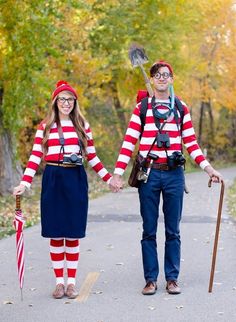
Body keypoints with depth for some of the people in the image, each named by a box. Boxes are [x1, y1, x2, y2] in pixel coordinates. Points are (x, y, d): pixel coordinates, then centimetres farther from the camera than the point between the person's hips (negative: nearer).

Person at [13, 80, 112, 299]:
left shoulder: (83, 126, 9)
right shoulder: (45, 127, 6)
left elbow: (92, 157, 12)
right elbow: (35, 157, 0)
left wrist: (109, 178, 6)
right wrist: (24, 184, -10)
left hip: (76, 180, 0)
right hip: (53, 180, 0)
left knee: (73, 233, 2)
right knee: (55, 233, 2)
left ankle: (71, 281, 10)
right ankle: (59, 281, 11)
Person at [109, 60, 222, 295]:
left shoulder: (181, 109, 10)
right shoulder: (141, 108, 5)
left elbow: (191, 143, 11)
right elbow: (129, 143, -1)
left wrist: (209, 169, 2)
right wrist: (117, 174, -8)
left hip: (174, 174, 1)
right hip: (148, 173, -1)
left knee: (173, 230, 6)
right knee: (149, 230, 4)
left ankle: (172, 278, 15)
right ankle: (150, 279, 13)